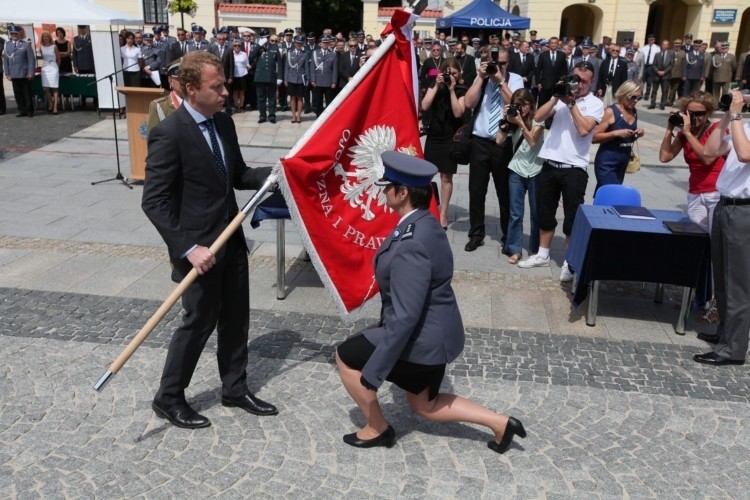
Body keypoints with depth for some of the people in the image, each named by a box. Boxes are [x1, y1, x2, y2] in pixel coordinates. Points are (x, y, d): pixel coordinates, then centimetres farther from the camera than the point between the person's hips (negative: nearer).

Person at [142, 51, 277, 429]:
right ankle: (168, 398, 26)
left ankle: (235, 389, 34)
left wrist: (274, 173, -3)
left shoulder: (224, 122, 5)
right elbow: (154, 202, -20)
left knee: (236, 317, 15)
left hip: (232, 240, 8)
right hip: (199, 247, -7)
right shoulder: (169, 133, -19)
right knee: (200, 321, 5)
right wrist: (188, 248, -26)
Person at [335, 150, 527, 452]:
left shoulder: (411, 244, -30)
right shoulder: (424, 223, 1)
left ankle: (377, 429, 23)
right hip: (435, 332, 10)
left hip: (422, 338, -10)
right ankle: (500, 423, 26)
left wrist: (373, 371, -23)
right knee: (424, 406, 25)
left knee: (345, 357, 8)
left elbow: (405, 317, -30)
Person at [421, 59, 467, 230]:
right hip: (433, 135, 3)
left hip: (451, 137, -3)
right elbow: (425, 106, -10)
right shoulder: (434, 86, 4)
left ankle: (443, 214, 11)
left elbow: (458, 113, -16)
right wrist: (437, 86, -13)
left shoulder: (462, 90, -3)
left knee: (446, 177, 1)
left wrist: (452, 90, -18)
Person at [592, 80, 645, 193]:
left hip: (622, 164, 7)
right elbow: (594, 137, -17)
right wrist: (616, 133, -24)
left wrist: (638, 134, 3)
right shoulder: (610, 111, -12)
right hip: (607, 164, -7)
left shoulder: (634, 112, 10)